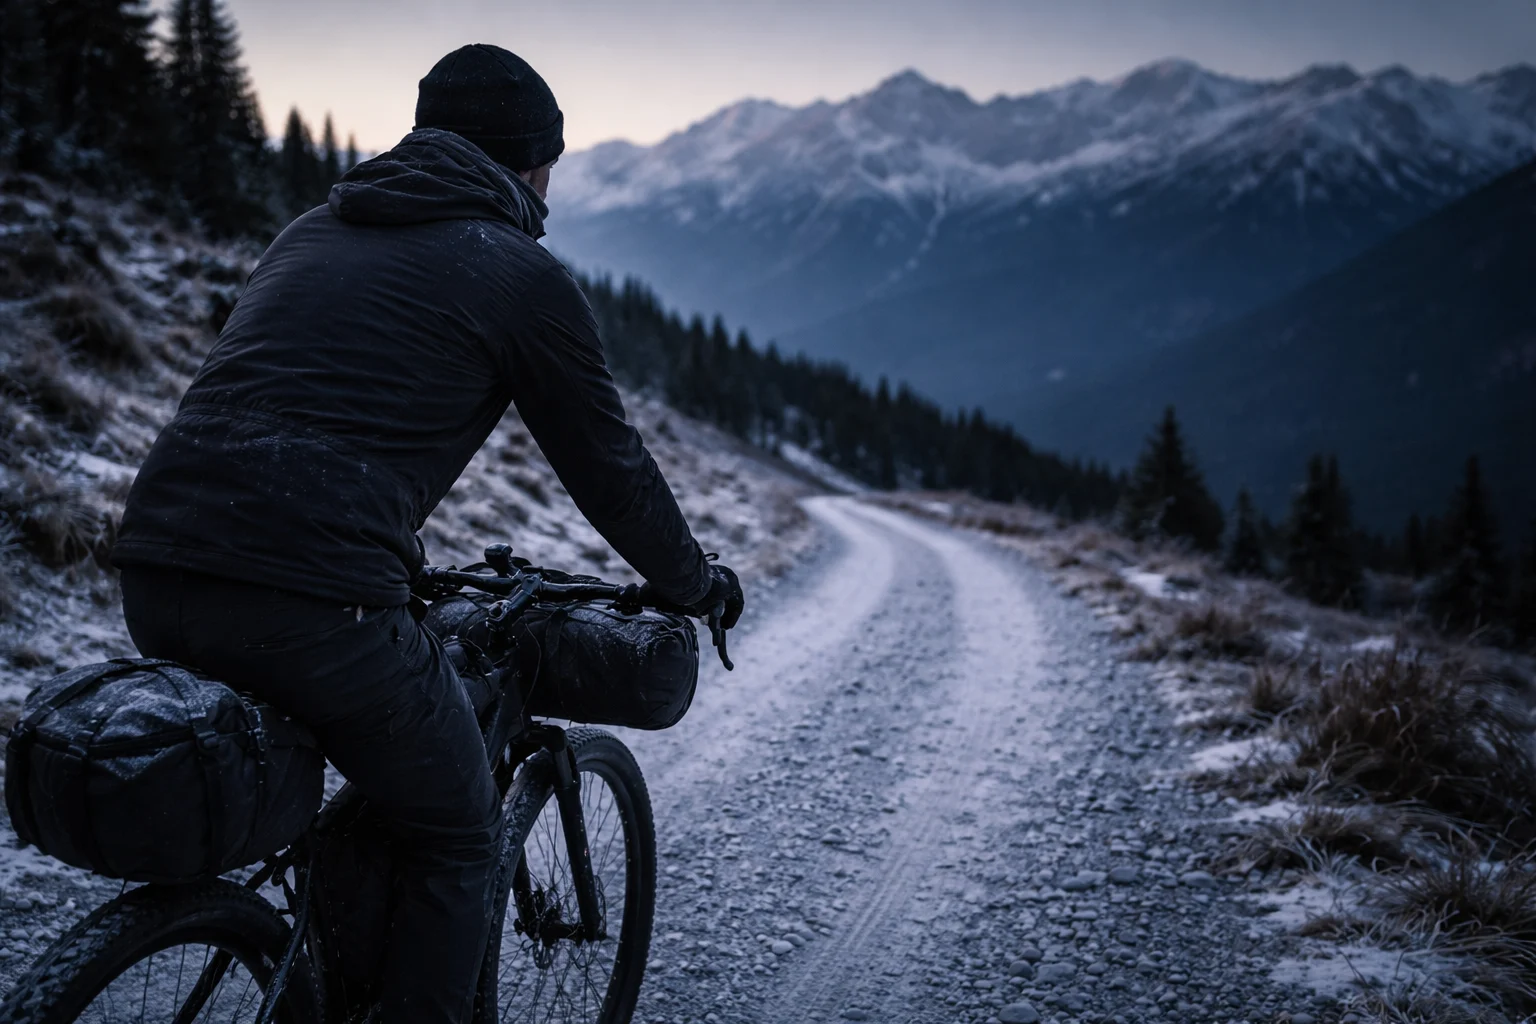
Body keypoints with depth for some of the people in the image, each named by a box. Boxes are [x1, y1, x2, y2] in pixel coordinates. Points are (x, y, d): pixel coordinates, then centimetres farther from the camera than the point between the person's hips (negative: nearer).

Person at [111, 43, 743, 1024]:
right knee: (458, 840, 15)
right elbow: (612, 469, 12)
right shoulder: (528, 276, 5)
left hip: (152, 579, 8)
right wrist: (701, 582, 30)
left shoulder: (313, 229, 25)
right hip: (312, 602, -7)